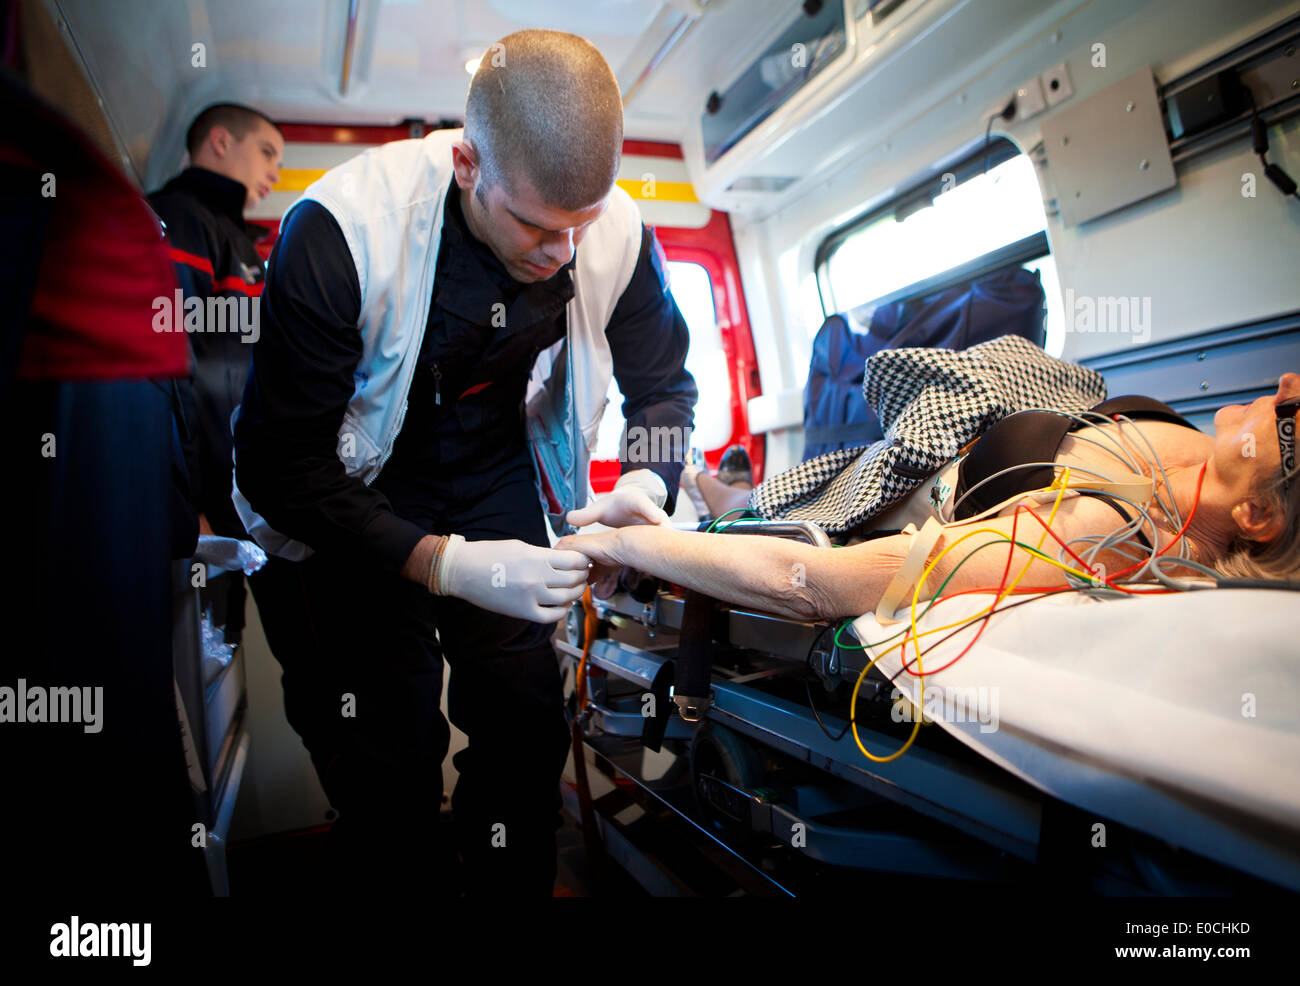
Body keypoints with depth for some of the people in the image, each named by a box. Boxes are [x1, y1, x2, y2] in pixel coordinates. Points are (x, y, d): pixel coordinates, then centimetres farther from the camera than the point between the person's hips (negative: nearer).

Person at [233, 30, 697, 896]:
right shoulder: (341, 229, -28)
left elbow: (663, 387, 1)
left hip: (498, 483, 3)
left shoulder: (618, 231, -16)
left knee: (527, 732, 5)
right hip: (355, 504, -3)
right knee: (388, 767, -3)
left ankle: (514, 883, 31)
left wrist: (647, 484, -21)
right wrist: (447, 565, -34)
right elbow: (277, 465, -25)